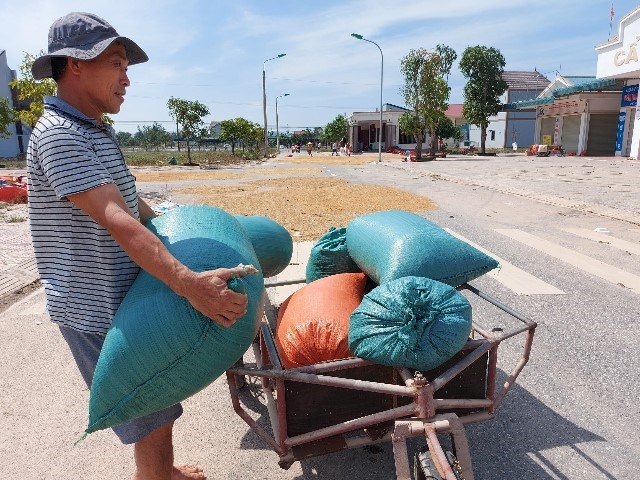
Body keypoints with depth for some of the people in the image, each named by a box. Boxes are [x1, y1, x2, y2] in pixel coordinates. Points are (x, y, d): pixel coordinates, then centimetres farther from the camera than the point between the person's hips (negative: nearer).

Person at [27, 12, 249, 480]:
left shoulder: (97, 131, 12)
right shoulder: (58, 135, -19)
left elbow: (133, 205, 19)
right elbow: (115, 220, -32)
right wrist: (188, 283, -41)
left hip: (125, 301, 10)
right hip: (97, 315, -9)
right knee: (153, 424, 2)